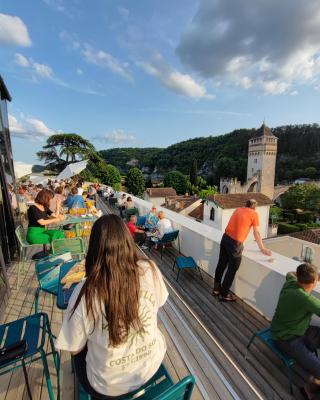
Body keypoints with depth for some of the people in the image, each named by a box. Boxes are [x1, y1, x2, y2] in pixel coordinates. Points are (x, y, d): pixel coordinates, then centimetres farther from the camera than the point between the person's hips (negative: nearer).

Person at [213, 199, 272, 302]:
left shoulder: (238, 210, 16)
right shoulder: (254, 214, -1)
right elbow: (256, 233, -1)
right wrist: (262, 249, 9)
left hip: (225, 238, 6)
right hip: (235, 243, -6)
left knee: (221, 264, 17)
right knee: (232, 269, 9)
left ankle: (216, 289, 32)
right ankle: (224, 294, 20)